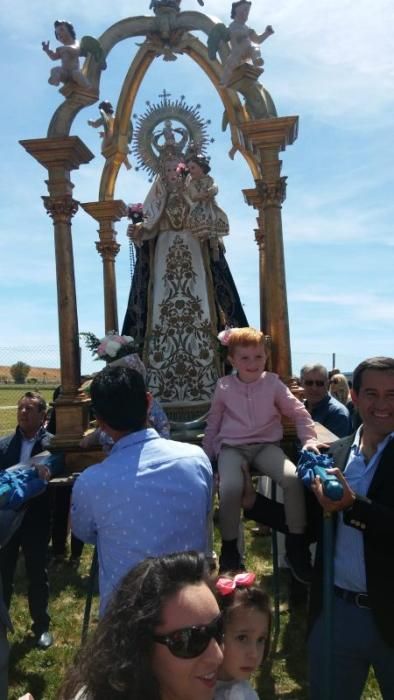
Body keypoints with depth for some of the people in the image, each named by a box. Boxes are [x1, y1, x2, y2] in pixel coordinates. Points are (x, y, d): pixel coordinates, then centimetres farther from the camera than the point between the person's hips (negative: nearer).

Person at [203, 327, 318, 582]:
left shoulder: (273, 383, 1)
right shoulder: (224, 386, 3)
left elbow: (299, 413, 6)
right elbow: (213, 423, 13)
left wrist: (309, 440, -8)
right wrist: (206, 455, 12)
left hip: (266, 445, 1)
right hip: (232, 448, 0)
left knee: (294, 478, -28)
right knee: (230, 488, -32)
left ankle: (296, 545, -7)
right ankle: (229, 549, -5)